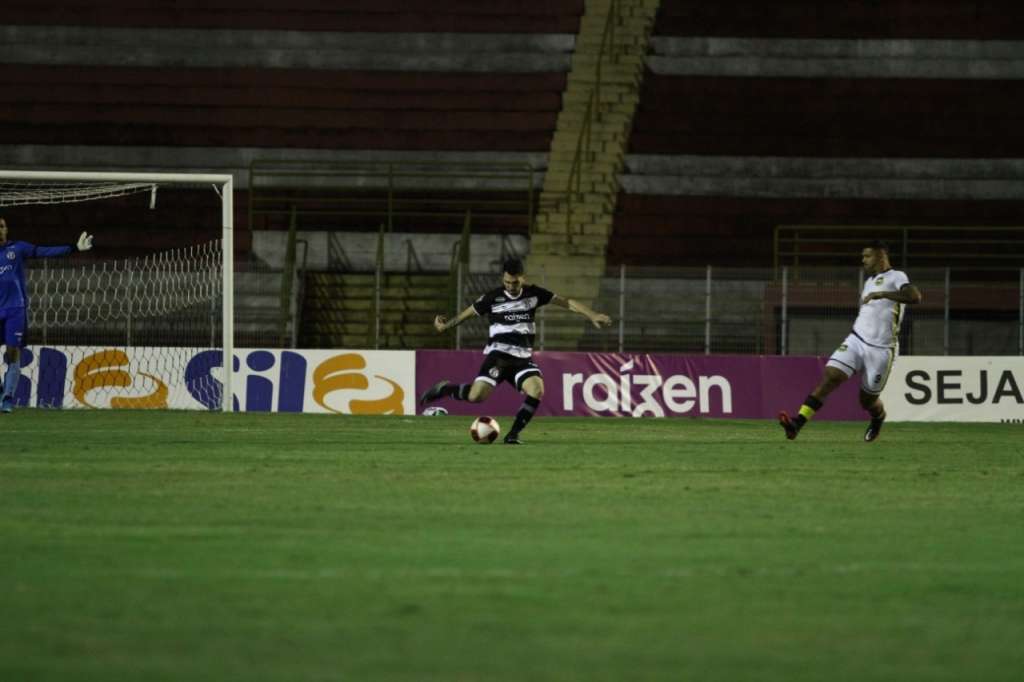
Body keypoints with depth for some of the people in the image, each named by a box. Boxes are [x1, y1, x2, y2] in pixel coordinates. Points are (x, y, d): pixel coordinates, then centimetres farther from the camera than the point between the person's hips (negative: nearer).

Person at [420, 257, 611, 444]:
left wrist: (592, 315, -2)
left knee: (537, 389, -25)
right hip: (498, 355, -3)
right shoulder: (493, 297, -2)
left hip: (522, 357, 3)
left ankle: (513, 434, -13)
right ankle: (444, 389, 9)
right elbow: (469, 312, 13)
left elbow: (565, 302, 6)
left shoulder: (533, 293, 4)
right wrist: (446, 326, 23)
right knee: (476, 396, -21)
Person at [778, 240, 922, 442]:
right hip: (857, 340, 6)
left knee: (867, 400, 5)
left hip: (881, 349, -6)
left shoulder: (895, 277, -6)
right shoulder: (869, 281, 19)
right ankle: (797, 423, -27)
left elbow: (915, 296, -26)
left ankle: (878, 418, 43)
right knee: (830, 377, -16)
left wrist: (883, 294, -29)